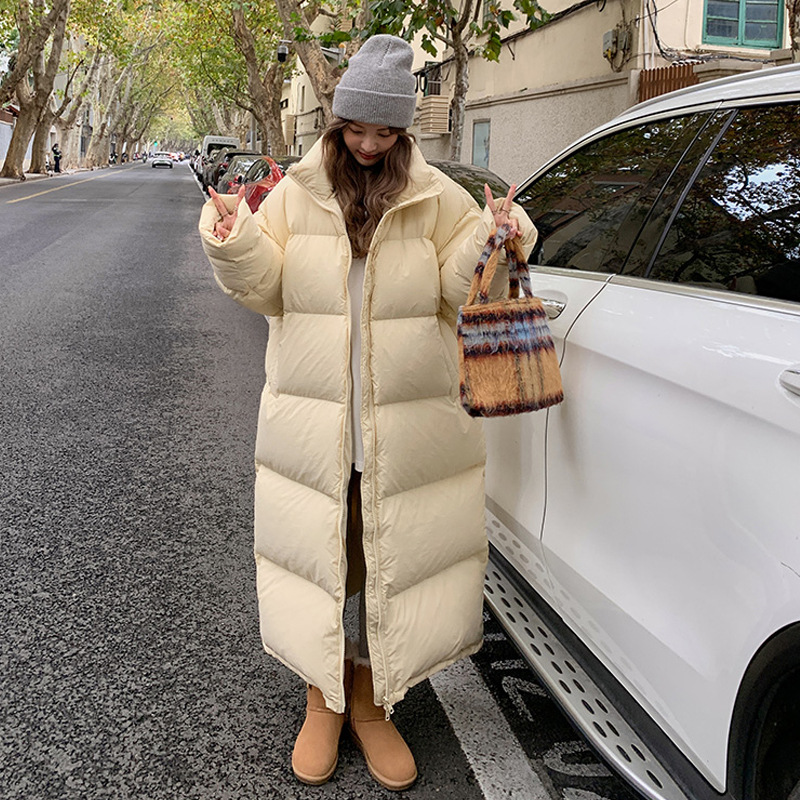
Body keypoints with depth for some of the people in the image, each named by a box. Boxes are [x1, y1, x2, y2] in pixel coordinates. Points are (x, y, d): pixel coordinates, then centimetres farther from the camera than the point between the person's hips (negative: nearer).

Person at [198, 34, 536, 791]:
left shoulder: (437, 199, 2)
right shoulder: (295, 192, 4)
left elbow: (461, 292, 2)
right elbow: (267, 288, 4)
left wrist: (492, 240, -15)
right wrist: (234, 241, -14)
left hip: (408, 425, 0)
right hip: (311, 419, 1)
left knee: (393, 557, 8)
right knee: (315, 554, 8)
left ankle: (370, 700, 30)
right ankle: (322, 699, 30)